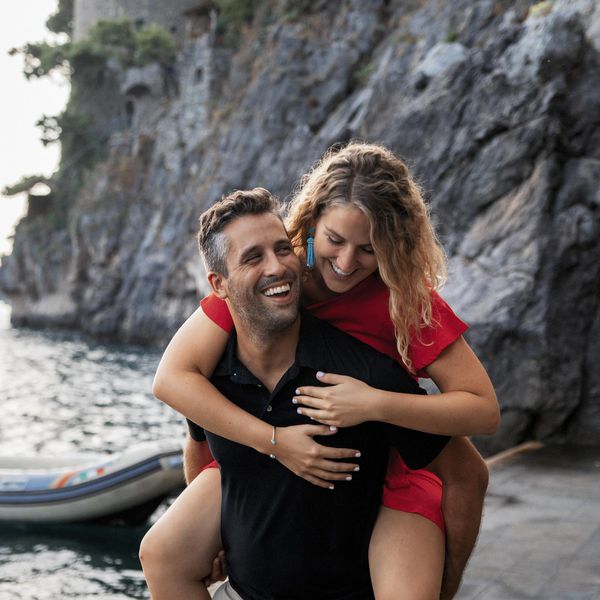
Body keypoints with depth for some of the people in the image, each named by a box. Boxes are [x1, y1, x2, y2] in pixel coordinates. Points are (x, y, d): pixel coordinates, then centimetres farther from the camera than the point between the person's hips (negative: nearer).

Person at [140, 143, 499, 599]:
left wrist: (376, 404, -35)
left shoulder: (407, 296, -21)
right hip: (271, 454, 2)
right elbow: (172, 376, -23)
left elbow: (485, 410, -21)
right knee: (163, 555, -10)